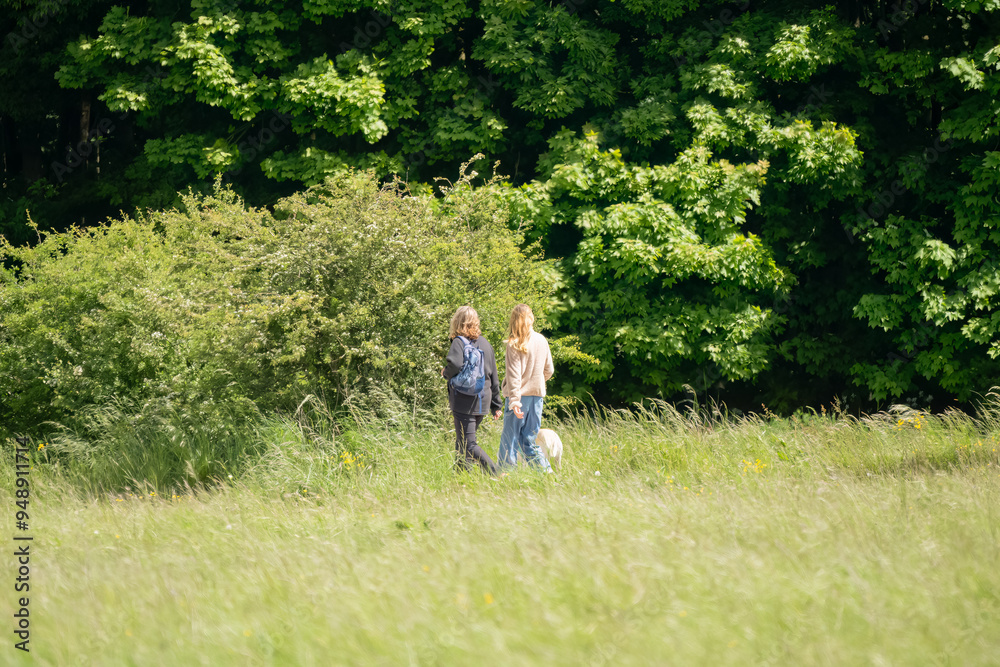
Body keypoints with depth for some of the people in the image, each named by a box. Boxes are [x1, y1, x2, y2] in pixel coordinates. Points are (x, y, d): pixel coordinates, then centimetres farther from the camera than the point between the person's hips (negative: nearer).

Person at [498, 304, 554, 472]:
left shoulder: (514, 344, -10)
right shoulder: (542, 341, 5)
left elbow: (514, 374, -15)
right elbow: (548, 370, 13)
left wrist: (514, 400, -18)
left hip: (520, 395, -5)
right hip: (537, 395, 5)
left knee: (509, 439, 1)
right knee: (529, 440, 11)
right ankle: (546, 471, 1)